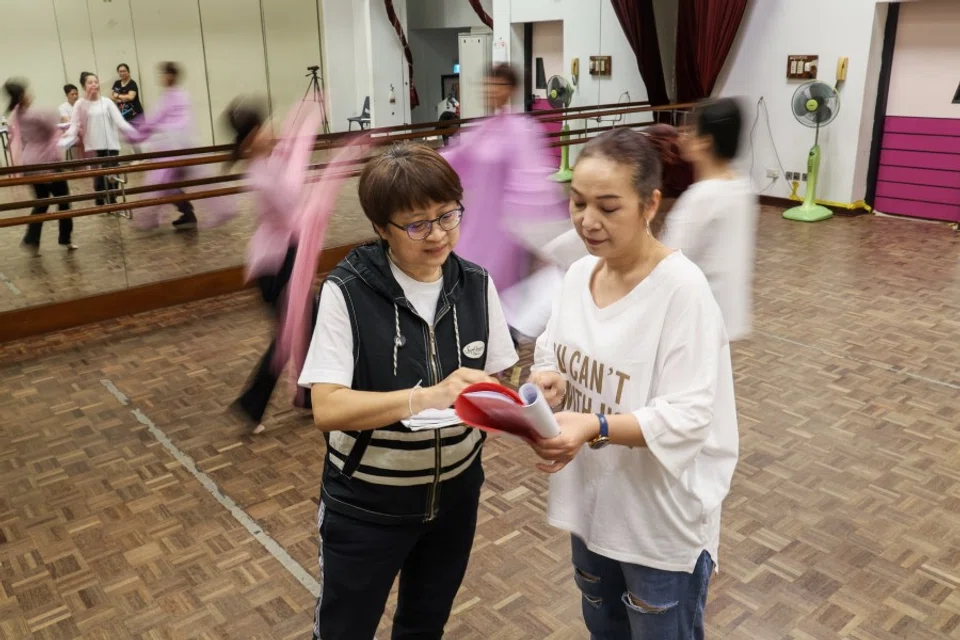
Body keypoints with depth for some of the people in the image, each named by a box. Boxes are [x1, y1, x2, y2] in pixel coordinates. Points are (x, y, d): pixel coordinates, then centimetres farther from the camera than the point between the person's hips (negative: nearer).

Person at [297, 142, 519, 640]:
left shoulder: (476, 285, -7)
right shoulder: (347, 292, -20)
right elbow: (327, 409, -26)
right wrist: (428, 397, -37)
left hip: (454, 496, 4)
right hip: (365, 506, -4)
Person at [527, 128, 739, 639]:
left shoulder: (682, 288, -24)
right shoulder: (580, 272, -3)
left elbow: (689, 417, -26)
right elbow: (552, 352, 7)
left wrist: (595, 427, -38)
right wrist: (547, 379, -17)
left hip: (662, 520, -6)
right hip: (592, 501, 6)